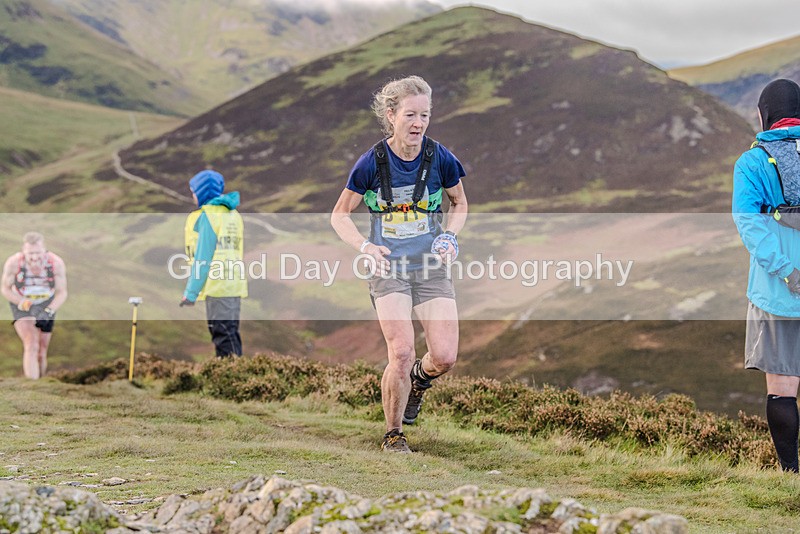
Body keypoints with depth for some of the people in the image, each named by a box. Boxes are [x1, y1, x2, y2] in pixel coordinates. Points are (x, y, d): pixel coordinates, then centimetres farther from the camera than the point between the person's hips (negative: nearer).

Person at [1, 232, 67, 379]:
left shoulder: (56, 263, -22)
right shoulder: (13, 263, -26)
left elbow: (62, 293, -12)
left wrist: (48, 311, -28)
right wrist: (26, 305, -25)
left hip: (47, 305, 2)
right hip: (21, 305, -2)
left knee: (42, 353, 8)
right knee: (32, 346, -23)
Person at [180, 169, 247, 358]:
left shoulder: (208, 216, -9)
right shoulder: (234, 215, 17)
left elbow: (203, 257, -13)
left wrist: (191, 292, -10)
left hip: (217, 285, -9)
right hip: (234, 285, 9)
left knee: (223, 335, -8)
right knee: (231, 333, 13)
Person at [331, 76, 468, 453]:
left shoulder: (440, 158, -4)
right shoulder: (372, 163, -9)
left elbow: (460, 203, 15)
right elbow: (339, 215, 3)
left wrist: (449, 236, -4)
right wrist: (365, 246, -15)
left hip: (431, 266, 2)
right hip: (387, 267, -2)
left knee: (445, 357, -9)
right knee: (402, 352, -17)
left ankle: (420, 377, 31)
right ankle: (393, 434, 5)